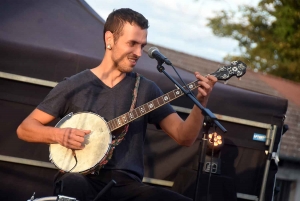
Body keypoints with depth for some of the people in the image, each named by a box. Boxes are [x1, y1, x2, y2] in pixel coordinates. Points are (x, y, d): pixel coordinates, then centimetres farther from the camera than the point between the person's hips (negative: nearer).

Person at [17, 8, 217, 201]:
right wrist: (59, 134, -11)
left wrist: (201, 103, -13)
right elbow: (25, 128, 8)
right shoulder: (74, 86, 5)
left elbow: (184, 137, 4)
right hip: (83, 178, -3)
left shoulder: (146, 89, 9)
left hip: (126, 184, 3)